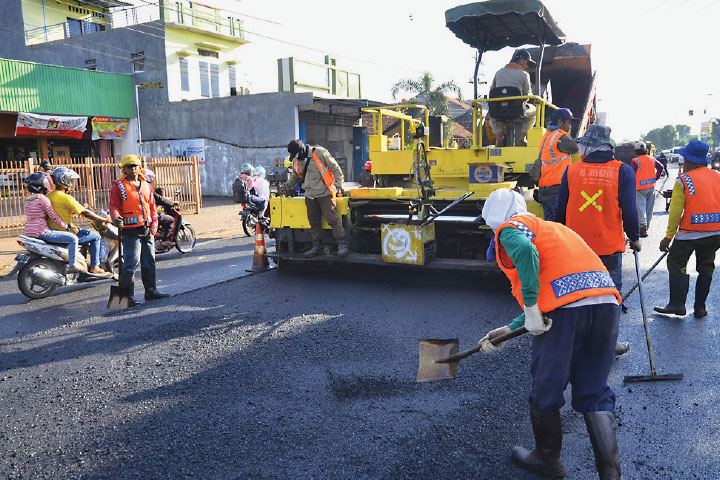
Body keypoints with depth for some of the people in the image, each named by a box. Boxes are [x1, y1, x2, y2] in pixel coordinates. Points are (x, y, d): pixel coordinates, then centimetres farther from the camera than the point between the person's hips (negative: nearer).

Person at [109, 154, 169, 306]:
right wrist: (116, 217, -28)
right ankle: (127, 296, 1)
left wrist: (153, 226, 5)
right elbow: (114, 205, -6)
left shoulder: (145, 185, 15)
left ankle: (151, 291, 24)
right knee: (131, 264, -7)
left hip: (147, 230, 6)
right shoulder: (118, 186, -1)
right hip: (131, 231, -6)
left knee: (149, 262, 13)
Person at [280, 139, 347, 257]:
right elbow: (295, 176, 29)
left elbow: (335, 168, -6)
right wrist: (286, 186, 17)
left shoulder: (319, 153, -10)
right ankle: (317, 246, 17)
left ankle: (342, 244, -4)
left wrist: (339, 185, -10)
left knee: (333, 219, -9)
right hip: (310, 196, 6)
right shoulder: (296, 161, 11)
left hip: (324, 194, -6)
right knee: (314, 222, 8)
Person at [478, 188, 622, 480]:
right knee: (595, 394, 18)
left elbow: (525, 251, -18)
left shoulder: (510, 227, 10)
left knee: (545, 390, 13)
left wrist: (530, 308, -14)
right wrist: (508, 330, 31)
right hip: (607, 302, 8)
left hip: (565, 308, -8)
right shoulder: (553, 228, 34)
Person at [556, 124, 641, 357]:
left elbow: (560, 210, 3)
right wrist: (634, 238, 9)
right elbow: (629, 211, -6)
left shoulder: (571, 171, -2)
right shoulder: (623, 171, -6)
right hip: (609, 247, -1)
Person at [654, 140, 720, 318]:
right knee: (705, 268, 15)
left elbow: (675, 211, -11)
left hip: (690, 233, -5)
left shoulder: (683, 181, -8)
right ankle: (700, 308, 19)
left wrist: (669, 236, -6)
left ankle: (677, 304, 5)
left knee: (676, 264, 7)